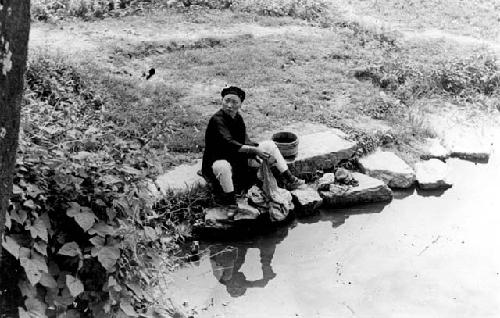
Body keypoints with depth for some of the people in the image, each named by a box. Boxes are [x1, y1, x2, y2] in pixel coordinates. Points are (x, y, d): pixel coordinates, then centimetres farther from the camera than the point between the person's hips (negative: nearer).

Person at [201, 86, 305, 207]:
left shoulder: (238, 118, 1)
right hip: (216, 162, -8)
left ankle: (288, 180, 7)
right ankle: (229, 202, -24)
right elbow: (229, 144, -37)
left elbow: (246, 141, -4)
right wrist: (255, 150, -43)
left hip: (238, 160, 8)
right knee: (223, 166, -46)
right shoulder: (217, 120, -23)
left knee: (269, 144, 5)